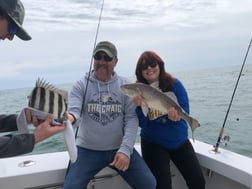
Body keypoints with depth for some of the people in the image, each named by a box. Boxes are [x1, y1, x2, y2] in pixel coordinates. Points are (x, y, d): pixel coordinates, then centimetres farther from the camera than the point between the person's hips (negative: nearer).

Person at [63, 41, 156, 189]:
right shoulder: (81, 85, -2)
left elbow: (131, 118, -5)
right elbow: (74, 111, -16)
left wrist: (125, 149, -16)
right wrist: (69, 118, -42)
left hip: (120, 148, 1)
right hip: (88, 150, 0)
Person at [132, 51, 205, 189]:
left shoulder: (175, 84, -7)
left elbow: (185, 110, -10)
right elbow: (142, 124, -12)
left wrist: (177, 116, -31)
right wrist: (140, 106, -30)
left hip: (180, 141, 2)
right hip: (154, 145, -1)